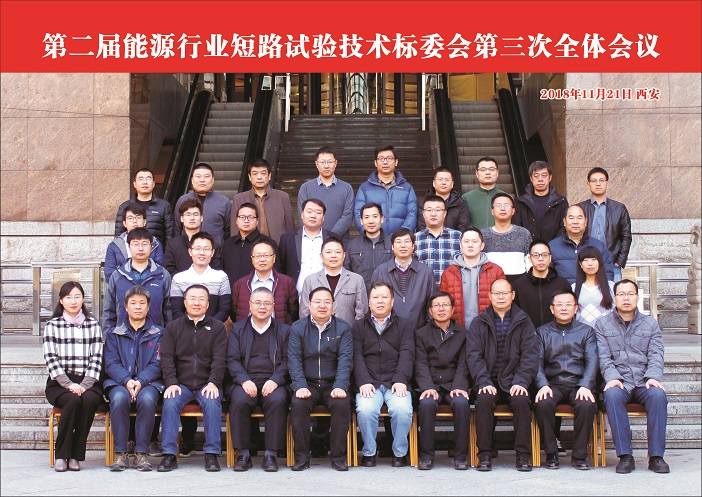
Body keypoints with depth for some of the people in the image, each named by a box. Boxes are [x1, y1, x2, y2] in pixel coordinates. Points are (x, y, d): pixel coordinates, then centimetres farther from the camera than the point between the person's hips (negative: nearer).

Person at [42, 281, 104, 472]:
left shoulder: (92, 324, 14)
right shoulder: (52, 325, 10)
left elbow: (96, 359, 5)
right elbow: (50, 359, 0)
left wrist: (85, 385, -11)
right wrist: (69, 384, -14)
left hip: (87, 383, 1)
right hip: (59, 384, -1)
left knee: (88, 400, -33)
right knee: (72, 400, -33)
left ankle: (75, 456, -22)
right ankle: (61, 455, -20)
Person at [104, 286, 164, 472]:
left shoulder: (158, 334, 15)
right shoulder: (114, 334, 18)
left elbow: (157, 364, 3)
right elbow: (111, 364, 5)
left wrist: (141, 382, -16)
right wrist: (127, 381, -16)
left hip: (149, 382, -1)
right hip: (120, 382, 1)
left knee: (147, 399, -35)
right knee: (119, 398, -34)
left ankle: (142, 453, -27)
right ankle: (120, 453, -27)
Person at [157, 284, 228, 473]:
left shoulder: (217, 327, 10)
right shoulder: (173, 327, 13)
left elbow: (219, 359, 1)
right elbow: (167, 358, 5)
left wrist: (213, 383, -15)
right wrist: (171, 383, -11)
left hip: (207, 384, -1)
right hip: (181, 384, 1)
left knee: (212, 403, -30)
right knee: (170, 403, -28)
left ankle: (211, 454, -25)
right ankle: (169, 455, -25)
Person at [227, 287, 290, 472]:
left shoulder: (283, 330, 16)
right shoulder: (237, 329, 17)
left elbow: (287, 361, 5)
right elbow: (232, 360, 5)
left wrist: (275, 380, -13)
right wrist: (244, 381, -12)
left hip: (273, 382, 0)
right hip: (245, 382, 0)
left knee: (277, 401, -33)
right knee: (239, 402, -32)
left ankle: (271, 454, -25)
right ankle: (243, 454, -21)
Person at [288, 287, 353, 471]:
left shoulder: (343, 328, 5)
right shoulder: (297, 328, 6)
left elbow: (345, 360, -4)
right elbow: (294, 359, -3)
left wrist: (340, 386, -19)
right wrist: (300, 387, -18)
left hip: (333, 385, 0)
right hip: (307, 384, 0)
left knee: (342, 404, -29)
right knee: (298, 404, -29)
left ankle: (338, 456, -17)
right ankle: (301, 457, -18)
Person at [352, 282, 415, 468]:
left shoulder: (405, 326, 17)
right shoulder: (358, 327, 17)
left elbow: (406, 355, 3)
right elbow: (357, 357, 4)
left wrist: (400, 380, -14)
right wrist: (363, 382, -12)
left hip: (396, 383, 0)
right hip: (369, 383, 0)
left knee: (403, 410, -30)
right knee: (365, 410, -31)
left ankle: (400, 453, -7)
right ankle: (369, 452, -8)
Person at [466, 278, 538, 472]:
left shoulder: (523, 322, 11)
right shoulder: (479, 323, 11)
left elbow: (530, 355, 2)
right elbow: (473, 355, 1)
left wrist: (521, 382, -14)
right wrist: (483, 382, -15)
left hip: (513, 382, 0)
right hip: (489, 382, 0)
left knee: (522, 401, -30)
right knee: (484, 401, -30)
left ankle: (523, 455, -19)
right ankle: (484, 454, -22)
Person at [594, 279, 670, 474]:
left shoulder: (651, 324, 17)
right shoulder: (602, 324, 13)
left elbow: (656, 355, 5)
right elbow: (604, 357, 2)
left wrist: (653, 377, -15)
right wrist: (612, 377, -17)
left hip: (644, 383, 1)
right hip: (619, 383, -1)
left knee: (658, 395, -32)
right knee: (612, 395, -35)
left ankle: (656, 455, -26)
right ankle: (625, 455, -30)